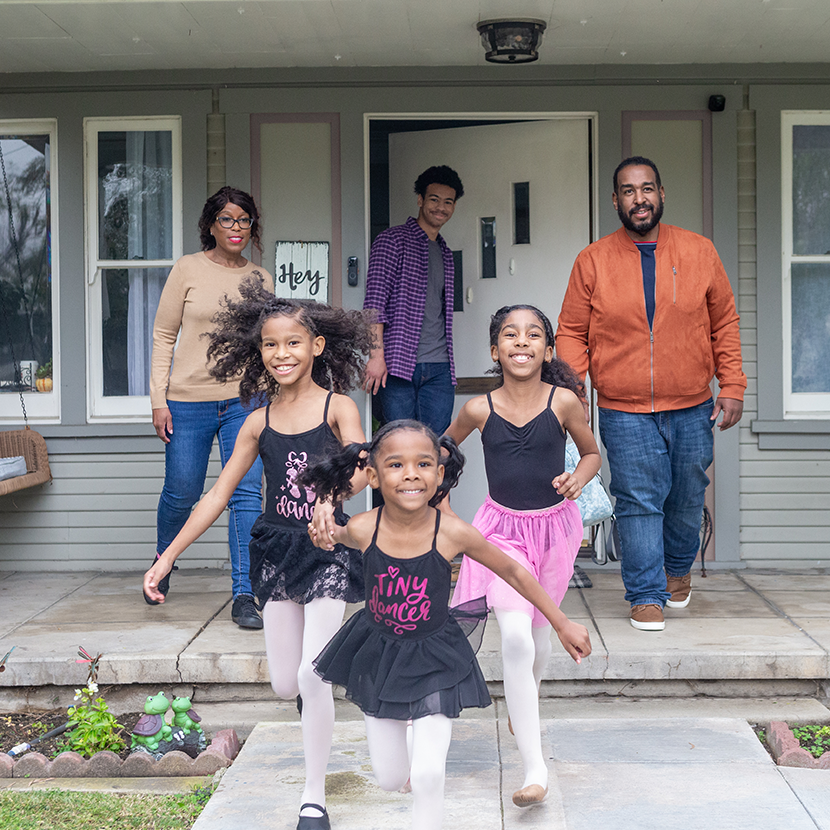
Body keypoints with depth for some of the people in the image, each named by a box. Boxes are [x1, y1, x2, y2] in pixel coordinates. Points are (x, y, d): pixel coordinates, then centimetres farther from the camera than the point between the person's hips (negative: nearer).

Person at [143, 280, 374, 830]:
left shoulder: (338, 407, -5)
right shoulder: (260, 422, 5)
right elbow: (219, 494, 8)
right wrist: (167, 558, 6)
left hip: (328, 548, -4)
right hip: (278, 551, 4)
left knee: (312, 677, -11)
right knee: (284, 685, 6)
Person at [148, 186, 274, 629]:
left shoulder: (261, 279, 8)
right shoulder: (188, 269, 1)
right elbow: (164, 335, 2)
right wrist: (159, 399, -4)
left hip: (246, 399, 2)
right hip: (189, 401, -1)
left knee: (247, 493, -9)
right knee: (182, 493, 7)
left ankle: (244, 596, -5)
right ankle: (162, 564, 38)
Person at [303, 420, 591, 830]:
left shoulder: (452, 532, -22)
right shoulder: (363, 529, -19)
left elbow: (513, 573, -6)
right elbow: (342, 535, 13)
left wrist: (563, 624, 0)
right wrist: (325, 533, -6)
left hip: (434, 659, -2)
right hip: (377, 655, 2)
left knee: (427, 777, -13)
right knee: (390, 779, 12)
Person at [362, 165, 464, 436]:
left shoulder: (445, 253, 22)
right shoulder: (392, 240, 0)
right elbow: (375, 300, -8)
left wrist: (444, 359, 17)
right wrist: (377, 354, -17)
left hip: (439, 368, 6)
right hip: (399, 363, -6)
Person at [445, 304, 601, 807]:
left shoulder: (563, 401, -9)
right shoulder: (480, 410, -8)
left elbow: (592, 453, 5)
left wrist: (579, 478, -14)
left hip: (554, 526, 1)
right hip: (503, 528, -1)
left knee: (539, 631, 16)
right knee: (515, 637, -17)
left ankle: (525, 703, 50)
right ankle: (535, 767, -17)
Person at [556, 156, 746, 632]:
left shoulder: (699, 252, 3)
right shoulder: (593, 261, 0)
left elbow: (725, 322, 8)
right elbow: (572, 333, 2)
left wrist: (732, 387, 3)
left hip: (692, 409, 2)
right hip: (625, 412, -2)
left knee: (687, 499, 13)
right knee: (639, 502, -4)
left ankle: (679, 569, 40)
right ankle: (647, 595, 9)